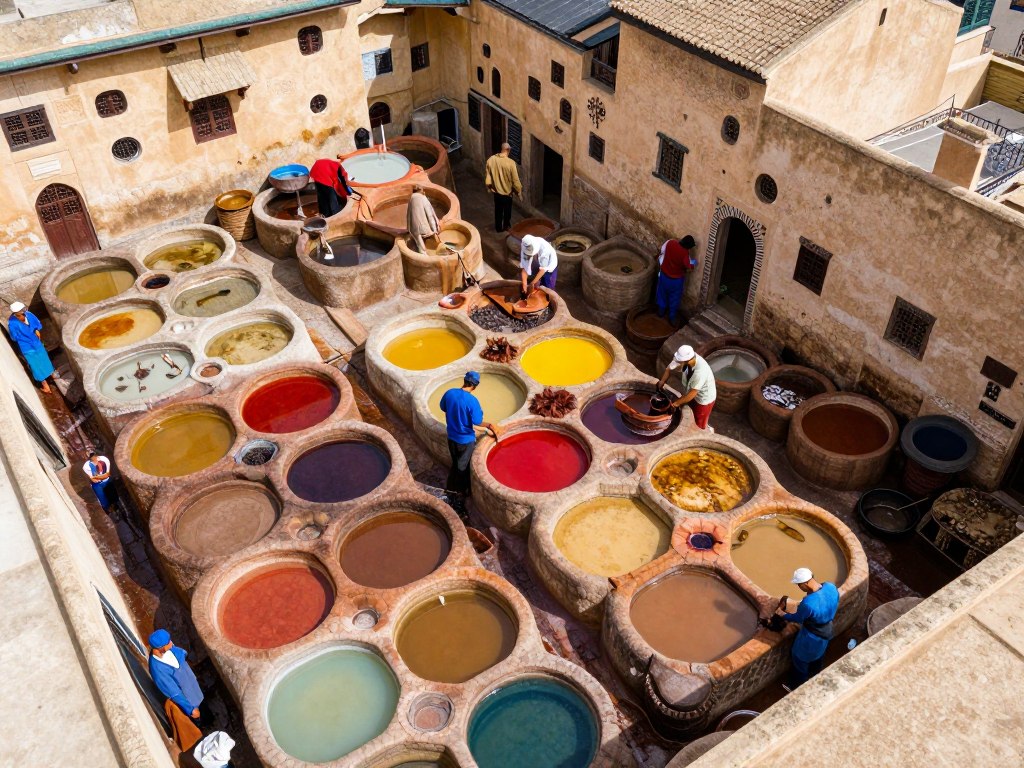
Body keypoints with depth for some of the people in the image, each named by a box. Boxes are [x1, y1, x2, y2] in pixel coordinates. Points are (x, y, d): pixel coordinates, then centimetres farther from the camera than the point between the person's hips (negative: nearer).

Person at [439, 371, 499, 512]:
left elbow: (443, 409, 6)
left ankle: (450, 488, 38)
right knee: (463, 467, 16)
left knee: (455, 463, 26)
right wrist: (489, 425, -3)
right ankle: (460, 492, 31)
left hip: (451, 437, 5)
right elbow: (478, 422, -23)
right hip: (466, 439, -5)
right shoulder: (472, 400, -28)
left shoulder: (449, 393, -11)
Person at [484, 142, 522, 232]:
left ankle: (498, 228, 35)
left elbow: (487, 176, -2)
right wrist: (519, 191, -4)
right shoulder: (511, 163, -25)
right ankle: (506, 227, 36)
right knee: (507, 211, 19)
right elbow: (515, 180, -18)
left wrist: (489, 187, 13)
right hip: (507, 192, -4)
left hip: (496, 191, 4)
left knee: (498, 210, 22)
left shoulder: (491, 159, -12)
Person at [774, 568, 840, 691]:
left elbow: (797, 619, -19)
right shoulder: (831, 587, -22)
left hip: (812, 637, -7)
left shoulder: (808, 603, -41)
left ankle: (797, 686, 46)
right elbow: (833, 606, -1)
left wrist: (782, 614, 0)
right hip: (826, 630, 7)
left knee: (801, 659, 23)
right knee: (818, 656, 34)